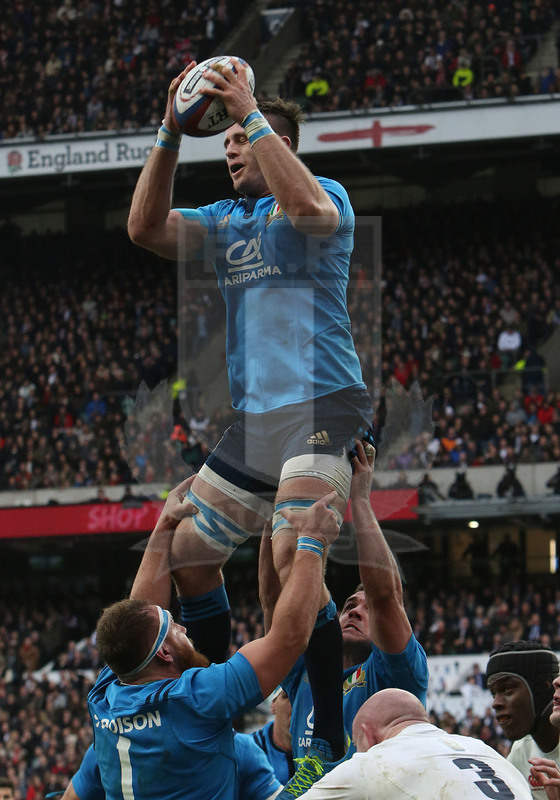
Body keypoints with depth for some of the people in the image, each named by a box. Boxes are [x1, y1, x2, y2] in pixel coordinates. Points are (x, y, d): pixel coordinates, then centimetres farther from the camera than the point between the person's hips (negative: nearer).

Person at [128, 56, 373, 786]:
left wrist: (250, 113, -21)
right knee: (188, 552, 12)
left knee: (293, 560, -24)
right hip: (254, 418, 8)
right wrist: (170, 133, -4)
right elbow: (146, 228, 4)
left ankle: (333, 742, -23)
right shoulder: (224, 222, 19)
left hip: (322, 405, -8)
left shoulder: (326, 198, 0)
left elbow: (307, 206, -25)